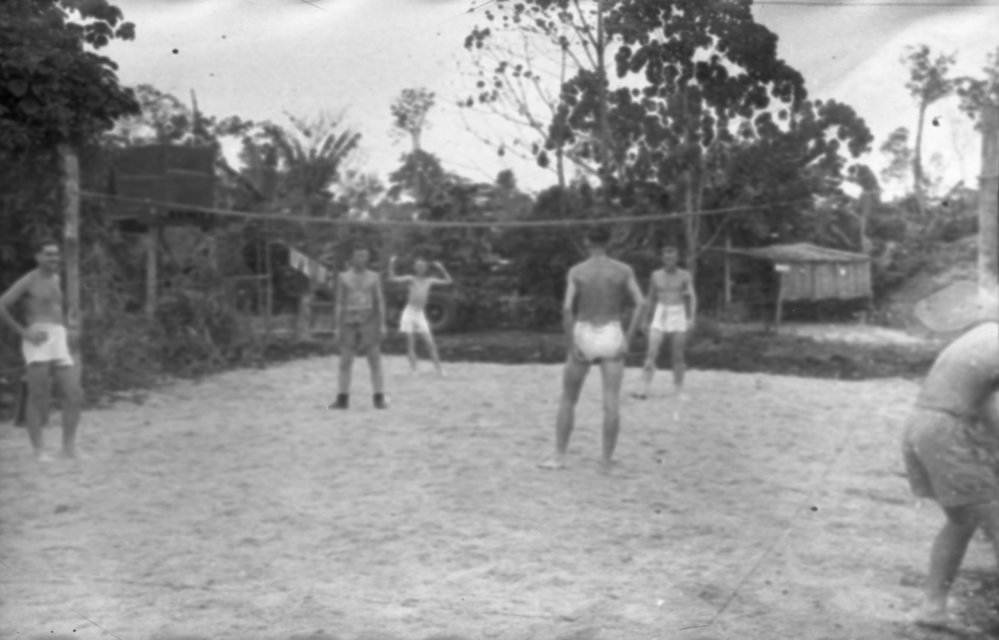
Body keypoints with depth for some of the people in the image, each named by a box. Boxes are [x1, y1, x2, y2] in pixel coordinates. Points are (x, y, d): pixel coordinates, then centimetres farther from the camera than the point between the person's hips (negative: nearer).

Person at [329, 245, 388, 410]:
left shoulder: (374, 277, 5)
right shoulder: (343, 277, 6)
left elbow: (380, 302, 5)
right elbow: (339, 303, 6)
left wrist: (382, 325, -3)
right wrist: (337, 327, 0)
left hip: (369, 322, -1)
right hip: (349, 322, 1)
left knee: (375, 361, -4)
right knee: (345, 362, 1)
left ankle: (379, 399, 1)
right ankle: (342, 400, 7)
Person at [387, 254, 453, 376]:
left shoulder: (429, 281, 11)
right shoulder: (411, 279, 2)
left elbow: (448, 281, 19)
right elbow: (392, 279, -6)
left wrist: (441, 268, 6)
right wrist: (391, 264, -17)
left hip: (421, 315, 2)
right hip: (409, 313, -2)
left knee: (431, 344, -4)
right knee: (410, 345, -3)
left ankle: (439, 370, 0)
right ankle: (414, 371, 1)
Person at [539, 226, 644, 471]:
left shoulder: (576, 271, -1)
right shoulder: (623, 270, 2)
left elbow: (567, 308, -13)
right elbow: (640, 304, -7)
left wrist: (570, 345, -11)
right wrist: (627, 338, -5)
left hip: (583, 336, 0)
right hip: (611, 336, 0)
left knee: (568, 400, 11)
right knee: (611, 403, 2)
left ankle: (559, 457, 10)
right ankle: (607, 459, 3)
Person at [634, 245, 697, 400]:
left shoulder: (685, 275, 0)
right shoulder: (656, 275, 6)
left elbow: (692, 298, -6)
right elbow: (650, 298, 14)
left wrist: (691, 318, -20)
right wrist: (643, 320, 13)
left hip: (678, 316, -1)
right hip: (659, 317, 1)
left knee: (677, 357, 2)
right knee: (651, 354, -11)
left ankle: (679, 391, 15)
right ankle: (644, 391, -15)